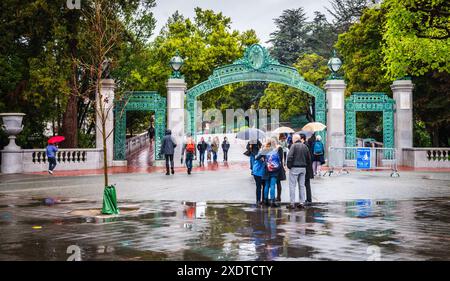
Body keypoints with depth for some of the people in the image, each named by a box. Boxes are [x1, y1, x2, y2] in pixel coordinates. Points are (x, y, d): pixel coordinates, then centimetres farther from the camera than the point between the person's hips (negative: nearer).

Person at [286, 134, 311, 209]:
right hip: (303, 168, 6)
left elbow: (290, 156, -17)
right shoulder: (305, 146, 9)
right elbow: (309, 158, 13)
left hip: (295, 168, -6)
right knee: (302, 185, 11)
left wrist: (289, 166, -8)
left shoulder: (294, 145, -9)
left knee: (292, 186, -2)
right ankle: (302, 203, 12)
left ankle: (292, 203, -4)